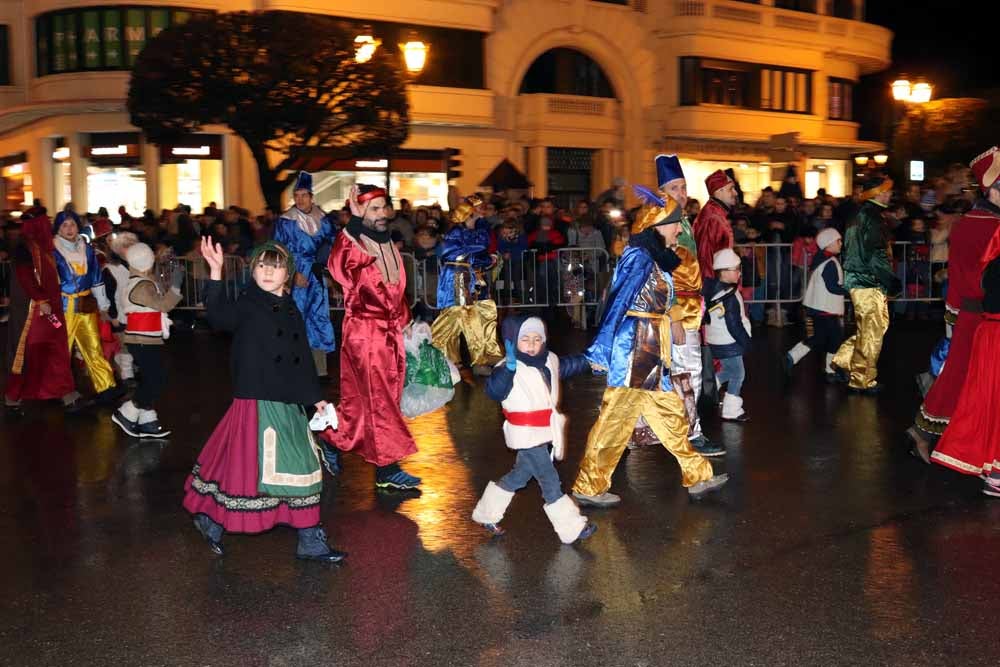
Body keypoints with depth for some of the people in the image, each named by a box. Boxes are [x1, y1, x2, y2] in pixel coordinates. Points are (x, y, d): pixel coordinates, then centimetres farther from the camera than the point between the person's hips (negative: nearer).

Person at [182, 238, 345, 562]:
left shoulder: (291, 310, 12)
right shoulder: (247, 305, -7)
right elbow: (219, 317, -29)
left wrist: (315, 397, 19)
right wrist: (216, 273, -39)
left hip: (289, 405, 7)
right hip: (257, 402, -7)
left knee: (302, 469, 9)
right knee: (250, 467, -2)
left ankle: (310, 541, 19)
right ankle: (210, 517, 23)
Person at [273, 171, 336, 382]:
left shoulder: (322, 220, 7)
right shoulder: (285, 221, -3)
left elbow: (332, 244, 15)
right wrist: (295, 273, -14)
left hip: (317, 277, 4)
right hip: (297, 277, -3)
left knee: (319, 320, 3)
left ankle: (319, 370, 9)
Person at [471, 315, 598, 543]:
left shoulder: (549, 360, 5)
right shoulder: (509, 368, -18)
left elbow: (569, 366, 25)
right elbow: (494, 391, -34)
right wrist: (509, 367, -45)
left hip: (544, 433, 9)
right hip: (526, 435, -9)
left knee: (519, 476, 21)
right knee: (550, 480, -3)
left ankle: (486, 513, 38)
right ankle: (572, 527, 7)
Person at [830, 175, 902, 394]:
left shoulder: (858, 214, 13)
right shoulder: (872, 217, -15)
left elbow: (848, 248, 20)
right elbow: (876, 255, -21)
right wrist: (891, 281, -14)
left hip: (856, 279, 9)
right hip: (868, 282, -9)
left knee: (879, 322, 18)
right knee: (872, 331, -1)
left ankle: (844, 359, 16)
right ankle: (862, 381, 6)